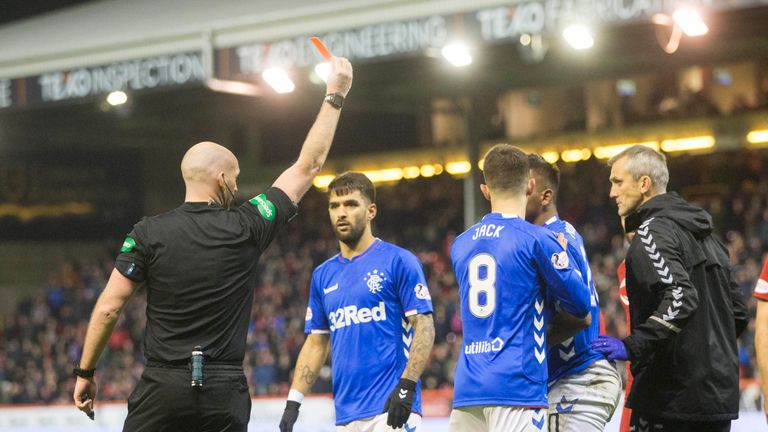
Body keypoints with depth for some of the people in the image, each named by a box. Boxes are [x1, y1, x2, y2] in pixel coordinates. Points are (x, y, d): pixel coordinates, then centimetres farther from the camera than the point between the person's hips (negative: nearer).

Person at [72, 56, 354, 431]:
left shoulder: (148, 234, -1)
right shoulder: (246, 227, 0)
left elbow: (108, 308, -2)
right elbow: (308, 166, 9)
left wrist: (85, 372, 9)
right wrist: (335, 97, 17)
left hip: (162, 387, 0)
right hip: (223, 390, 0)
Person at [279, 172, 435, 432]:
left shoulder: (399, 261, -2)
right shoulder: (323, 275, 16)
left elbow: (424, 327, -7)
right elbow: (316, 344, 19)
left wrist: (407, 386, -18)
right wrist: (293, 401, 10)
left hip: (391, 408, -6)